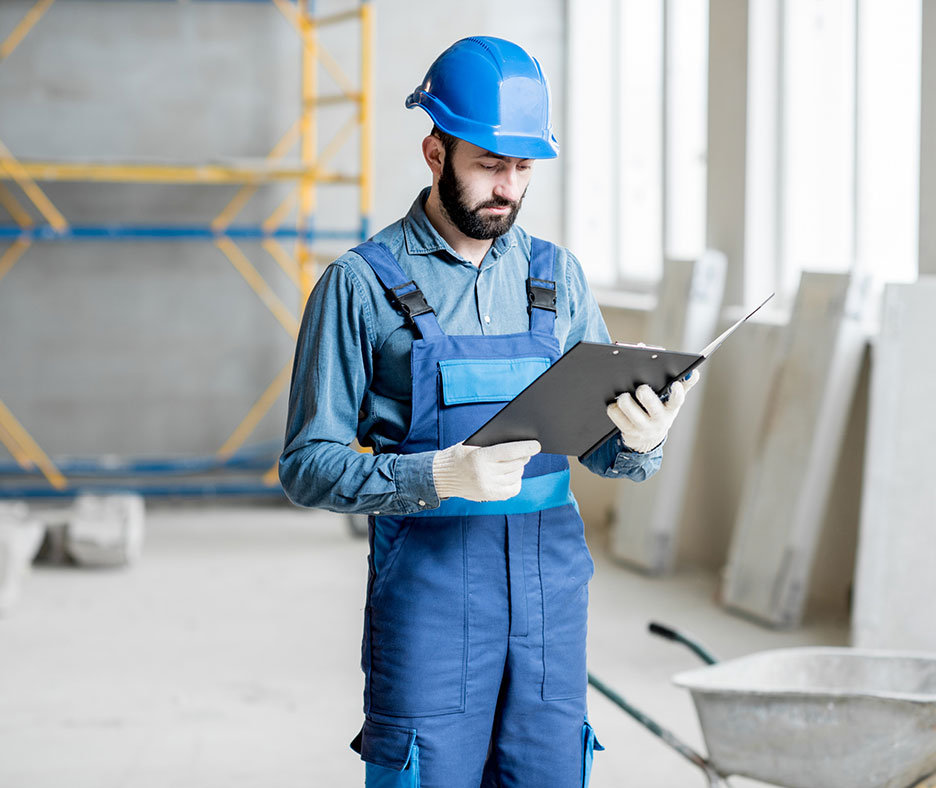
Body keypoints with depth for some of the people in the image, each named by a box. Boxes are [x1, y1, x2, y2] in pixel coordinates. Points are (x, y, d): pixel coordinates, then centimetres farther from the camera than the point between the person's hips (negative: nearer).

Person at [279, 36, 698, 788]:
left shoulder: (556, 275, 11)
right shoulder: (361, 285, -2)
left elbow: (601, 447, 13)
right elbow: (309, 465, -5)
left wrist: (640, 441, -11)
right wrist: (437, 477, -21)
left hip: (552, 586, 4)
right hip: (428, 592, -4)